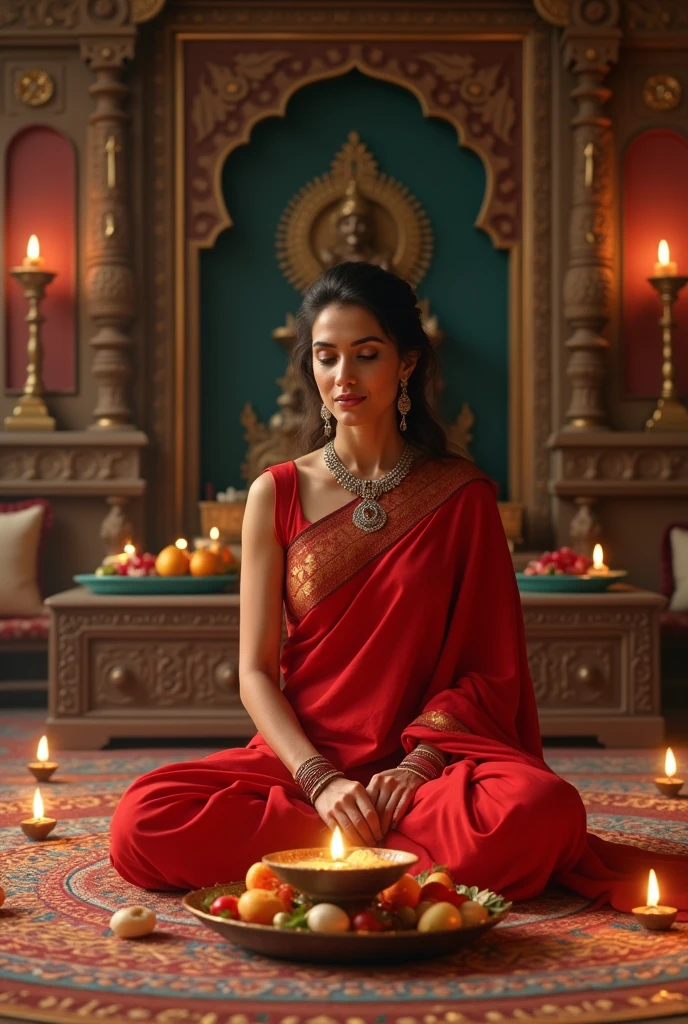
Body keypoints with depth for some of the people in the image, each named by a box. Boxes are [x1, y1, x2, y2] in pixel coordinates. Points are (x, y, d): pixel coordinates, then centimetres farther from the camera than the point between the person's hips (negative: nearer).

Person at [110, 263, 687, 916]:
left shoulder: (463, 495, 5)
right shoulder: (278, 494, 6)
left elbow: (489, 668, 3)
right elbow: (255, 672, 2)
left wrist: (417, 766, -14)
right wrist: (321, 781, -14)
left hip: (433, 756, -1)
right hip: (302, 757, 2)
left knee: (541, 808, -34)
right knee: (142, 823, -27)